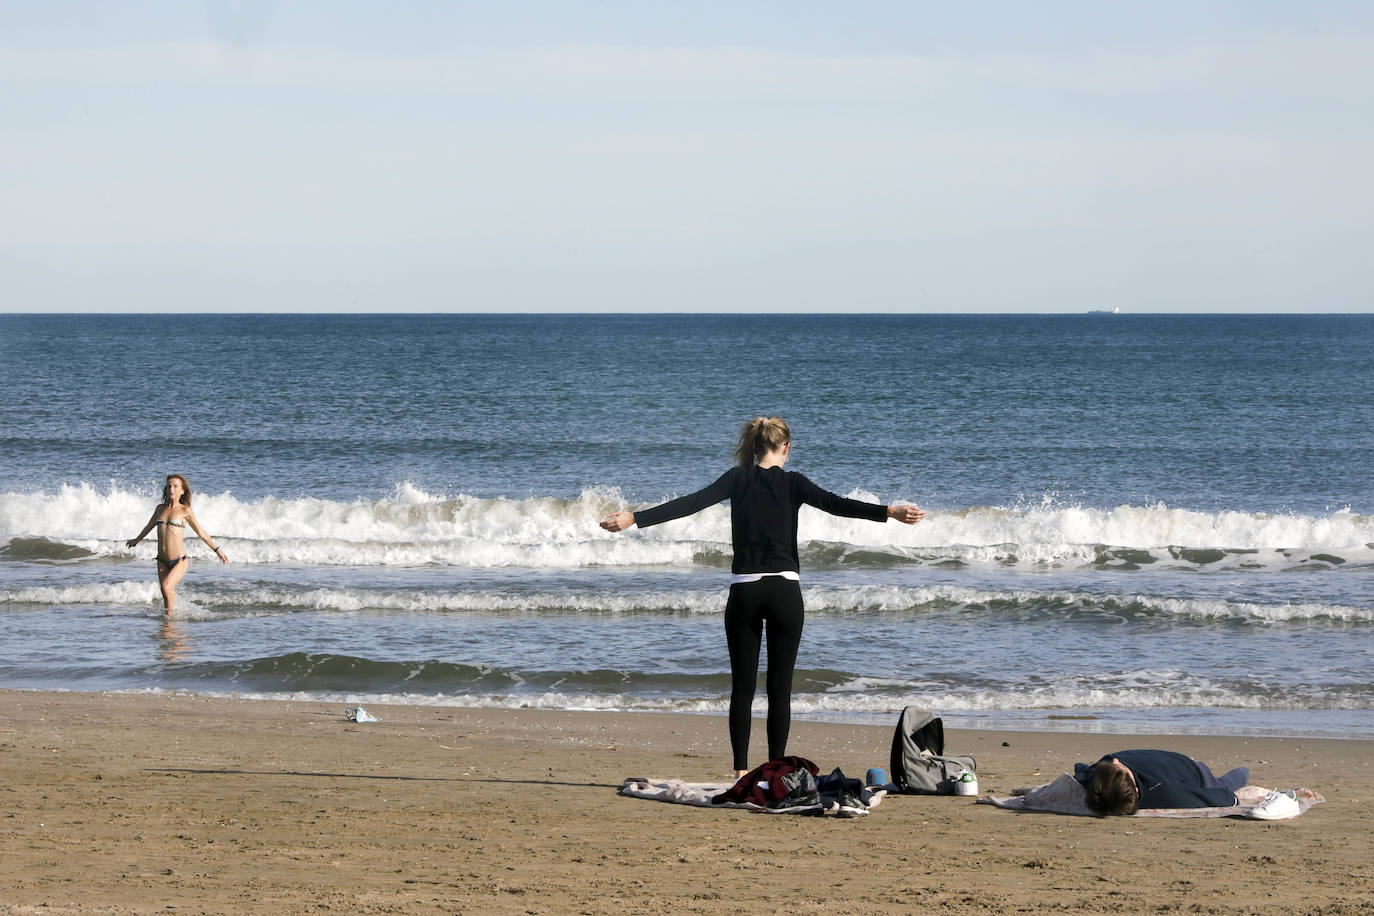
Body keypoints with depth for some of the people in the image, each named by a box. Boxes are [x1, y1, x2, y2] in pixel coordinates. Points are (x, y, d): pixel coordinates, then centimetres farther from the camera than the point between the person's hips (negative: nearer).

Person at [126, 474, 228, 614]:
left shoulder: (185, 510, -3)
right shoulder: (160, 508, 9)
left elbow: (200, 533, 7)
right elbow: (150, 526, 29)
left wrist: (217, 550, 9)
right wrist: (136, 540, 45)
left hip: (180, 561, -5)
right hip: (162, 562, 5)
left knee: (166, 587, -22)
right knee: (166, 594, 7)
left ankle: (170, 615, -4)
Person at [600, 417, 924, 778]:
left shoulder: (738, 479, 2)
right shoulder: (791, 482, -2)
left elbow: (691, 502, -6)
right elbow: (835, 504, -14)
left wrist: (634, 518, -8)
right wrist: (890, 512, -20)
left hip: (744, 592, 1)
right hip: (784, 590, -1)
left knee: (742, 687, 7)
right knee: (780, 687, 4)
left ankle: (741, 772, 3)